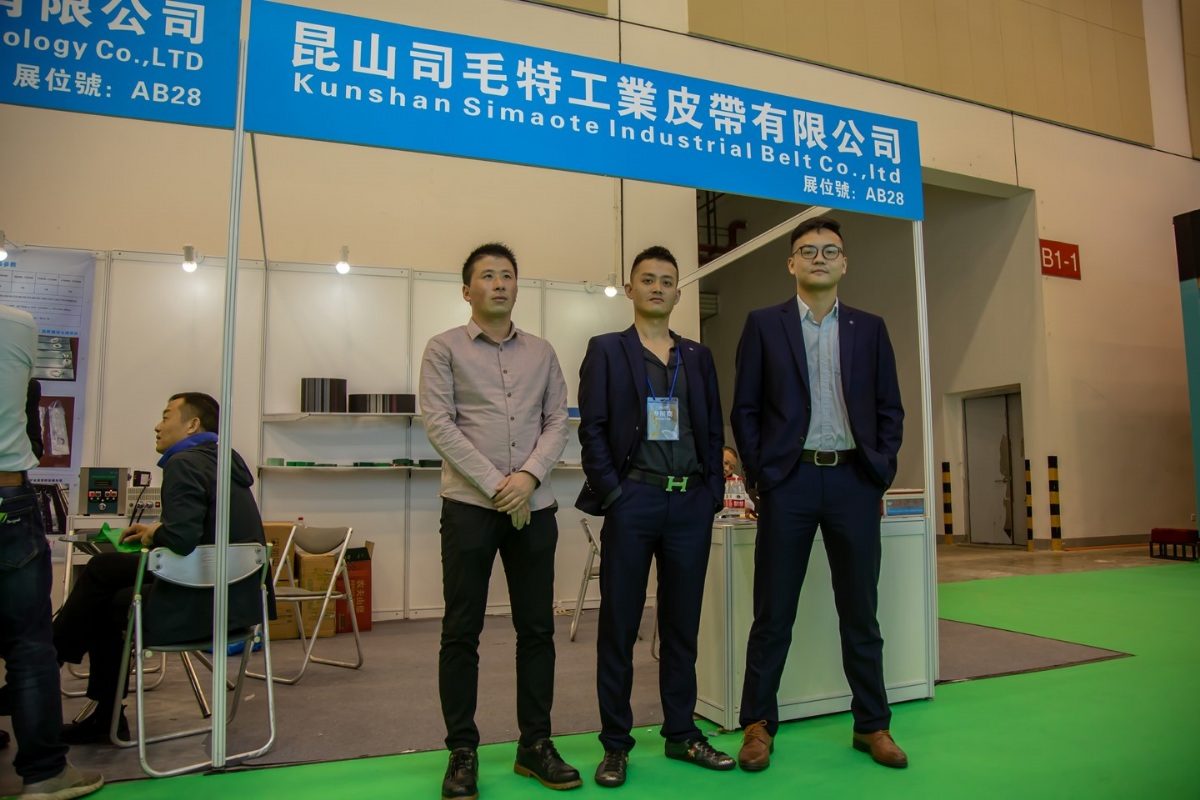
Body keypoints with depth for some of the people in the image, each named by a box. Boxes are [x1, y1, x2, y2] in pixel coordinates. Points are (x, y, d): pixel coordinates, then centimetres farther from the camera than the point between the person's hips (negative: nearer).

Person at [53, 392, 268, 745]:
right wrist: (156, 530, 14)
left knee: (102, 602, 13)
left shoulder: (184, 463, -15)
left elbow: (181, 539, -27)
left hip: (198, 606, -9)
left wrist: (155, 533, -5)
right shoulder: (228, 461, 13)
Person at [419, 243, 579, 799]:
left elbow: (558, 422, 8)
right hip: (470, 505, -3)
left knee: (537, 629, 8)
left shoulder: (541, 352, 13)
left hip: (534, 505, 3)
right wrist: (495, 485, -12)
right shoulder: (445, 348, 3)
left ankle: (535, 745, 21)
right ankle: (462, 752, 16)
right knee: (461, 632, 3)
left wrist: (528, 475, -10)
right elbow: (438, 423, -6)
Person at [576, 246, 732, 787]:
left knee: (682, 625, 12)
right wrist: (611, 494, -10)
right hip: (633, 500, -3)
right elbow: (592, 430, -2)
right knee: (618, 626, 4)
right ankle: (615, 744, 16)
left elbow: (713, 431, 14)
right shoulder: (606, 351, 5)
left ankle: (681, 734, 26)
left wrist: (713, 493, 4)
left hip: (691, 504, 4)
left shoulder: (698, 356, 15)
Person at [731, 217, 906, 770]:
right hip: (789, 479, -2)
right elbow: (744, 409, 3)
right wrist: (758, 474, -4)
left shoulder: (869, 328, 12)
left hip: (853, 480, 2)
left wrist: (881, 472, 2)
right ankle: (758, 724, 18)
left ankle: (872, 725, 25)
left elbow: (889, 408, 12)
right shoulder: (764, 324, 5)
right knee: (773, 611, 4)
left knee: (860, 610, 10)